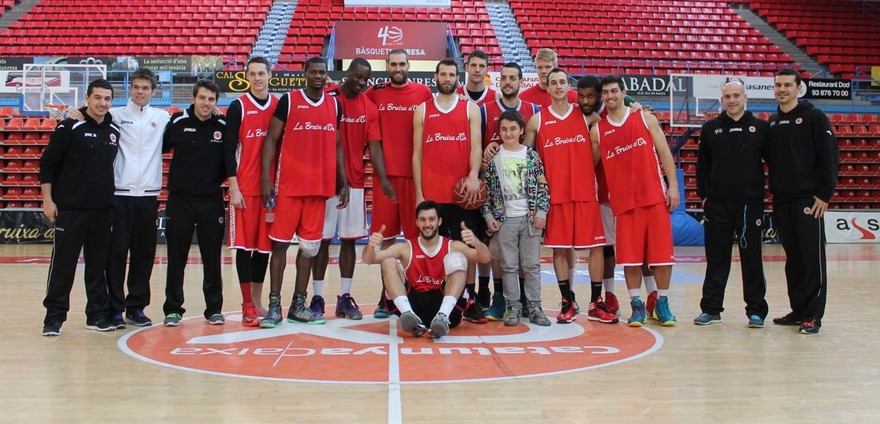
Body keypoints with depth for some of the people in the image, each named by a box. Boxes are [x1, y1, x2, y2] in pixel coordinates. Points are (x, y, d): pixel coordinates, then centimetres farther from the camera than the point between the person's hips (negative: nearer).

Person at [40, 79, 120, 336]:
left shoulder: (115, 130, 8)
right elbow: (47, 163, -5)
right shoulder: (70, 127, -6)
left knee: (98, 264, 9)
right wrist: (48, 200, -8)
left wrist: (112, 200, 15)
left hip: (103, 209, 4)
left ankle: (98, 314, 18)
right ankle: (54, 316, 10)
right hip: (70, 208, -4)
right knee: (63, 263, 0)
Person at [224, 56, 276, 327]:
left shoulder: (279, 106, 9)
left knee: (265, 244, 8)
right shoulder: (238, 107, -1)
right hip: (245, 187, -3)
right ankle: (247, 306, 5)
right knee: (245, 244, -2)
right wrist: (234, 187, -10)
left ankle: (257, 300, 20)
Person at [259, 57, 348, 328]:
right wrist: (266, 178, -10)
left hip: (320, 186, 4)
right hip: (289, 184, -4)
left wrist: (343, 182, 10)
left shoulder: (335, 105, 11)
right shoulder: (289, 100, -1)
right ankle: (274, 305, 7)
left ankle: (299, 305, 16)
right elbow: (271, 139, -1)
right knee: (280, 243, -1)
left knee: (309, 246, 7)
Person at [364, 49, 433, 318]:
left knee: (416, 235, 2)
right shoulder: (375, 93, 8)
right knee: (385, 236, 4)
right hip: (385, 174, 1)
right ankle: (386, 295, 14)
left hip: (415, 173, -1)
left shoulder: (423, 92, 5)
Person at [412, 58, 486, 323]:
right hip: (432, 192, 0)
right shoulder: (422, 110, 10)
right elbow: (417, 154, 7)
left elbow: (476, 146, -3)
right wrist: (419, 193, 1)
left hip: (463, 190, 0)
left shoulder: (471, 109, 9)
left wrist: (474, 176, -21)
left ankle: (469, 301, 11)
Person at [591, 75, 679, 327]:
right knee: (629, 256, 0)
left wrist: (673, 185, -4)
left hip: (655, 196, 0)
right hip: (623, 201, 0)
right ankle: (637, 306, 12)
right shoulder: (597, 130, 7)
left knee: (661, 251, 2)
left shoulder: (645, 118, 5)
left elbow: (664, 153, 4)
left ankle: (662, 304, 16)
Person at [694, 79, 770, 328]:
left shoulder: (761, 127, 4)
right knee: (716, 258, 6)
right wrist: (703, 194, 2)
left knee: (752, 258, 3)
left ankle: (756, 310, 13)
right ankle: (711, 308, 14)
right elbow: (702, 165, 9)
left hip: (750, 203, -1)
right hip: (717, 204, 1)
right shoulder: (710, 128, 7)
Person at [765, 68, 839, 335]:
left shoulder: (814, 117, -4)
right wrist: (773, 190, 6)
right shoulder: (772, 122, 13)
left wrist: (825, 194, -12)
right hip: (781, 201, 6)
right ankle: (798, 310, 19)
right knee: (793, 259, 11)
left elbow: (830, 157, -8)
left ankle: (813, 316, 2)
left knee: (812, 259, -3)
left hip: (808, 200, -5)